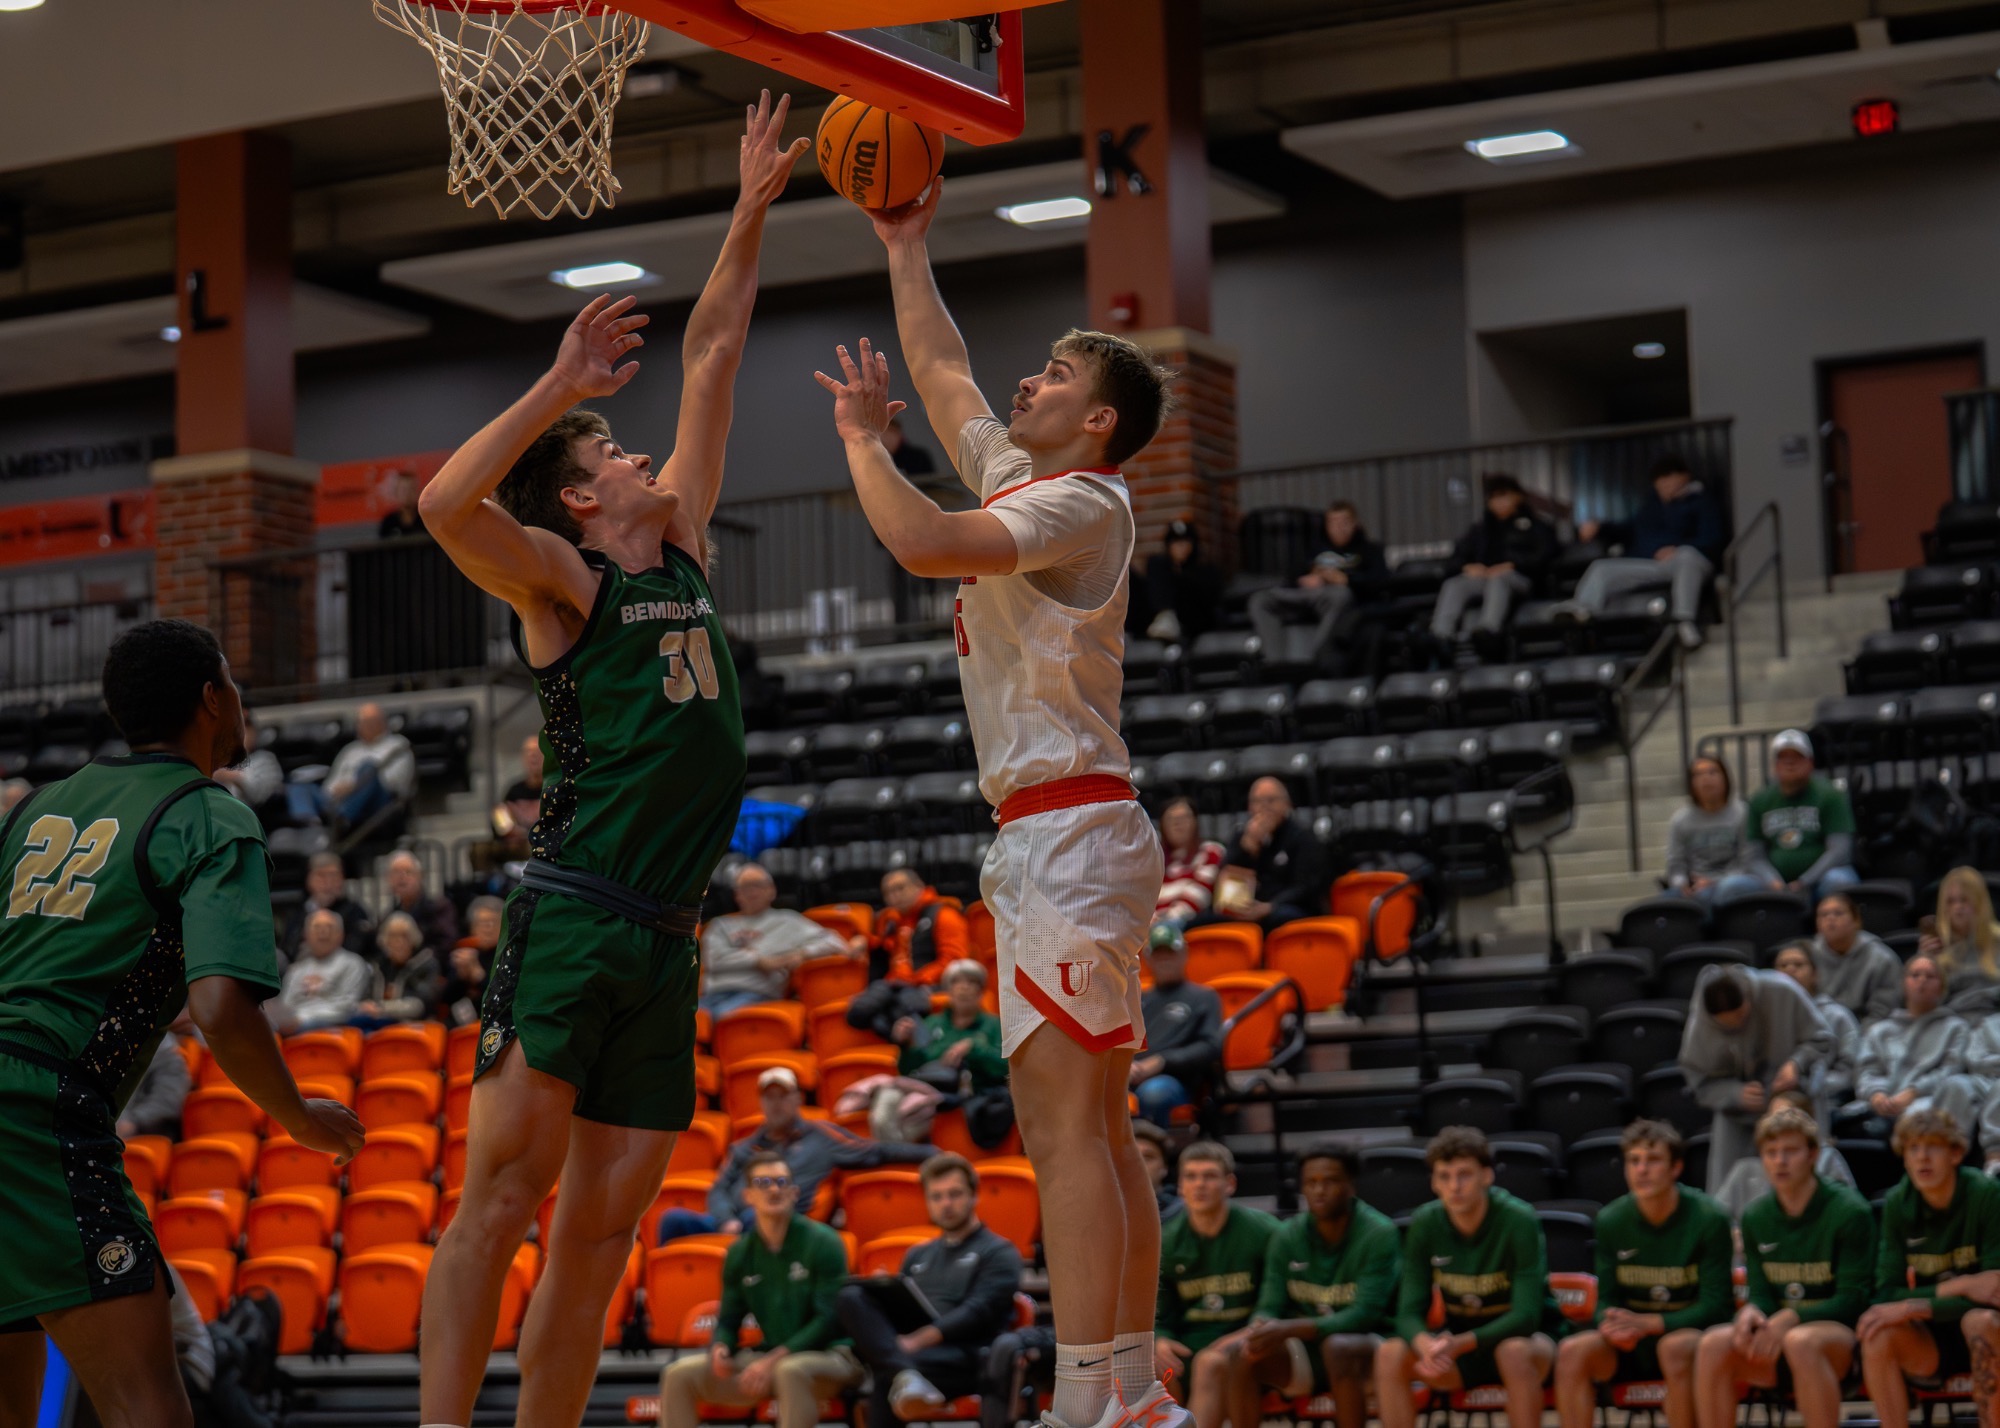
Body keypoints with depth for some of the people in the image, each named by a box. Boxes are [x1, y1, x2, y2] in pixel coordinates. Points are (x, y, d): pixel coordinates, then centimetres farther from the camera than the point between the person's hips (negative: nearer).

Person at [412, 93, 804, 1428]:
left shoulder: (680, 547, 19)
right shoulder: (561, 581, 1)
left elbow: (711, 358, 23)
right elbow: (446, 504, -20)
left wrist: (754, 211, 22)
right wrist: (558, 388, -17)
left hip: (667, 942, 7)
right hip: (574, 918, -7)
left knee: (604, 1227, 5)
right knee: (503, 1192, -12)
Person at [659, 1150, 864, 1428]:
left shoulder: (822, 1243, -8)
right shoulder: (740, 1253, 8)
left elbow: (829, 1319, -14)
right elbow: (729, 1320, 12)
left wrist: (773, 1361, -22)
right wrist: (720, 1348, -13)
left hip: (829, 1356, -6)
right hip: (770, 1360, 6)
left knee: (790, 1370, -41)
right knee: (679, 1374, -8)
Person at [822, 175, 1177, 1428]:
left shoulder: (1080, 501, -9)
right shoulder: (1023, 482, 18)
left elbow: (924, 543, -26)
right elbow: (943, 368, 32)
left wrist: (861, 436, -11)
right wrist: (903, 244, 34)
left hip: (1067, 837, -10)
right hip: (1062, 836, 10)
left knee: (1064, 1127, -15)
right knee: (1098, 1128, 9)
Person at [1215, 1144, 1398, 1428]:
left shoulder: (1379, 1233, -12)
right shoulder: (1287, 1236, 2)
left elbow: (1365, 1314, -21)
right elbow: (1269, 1307, -1)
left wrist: (1289, 1329, -32)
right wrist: (1261, 1330, -28)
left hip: (1364, 1351, -4)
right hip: (1304, 1355, 4)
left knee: (1337, 1346, -38)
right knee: (1238, 1352, -22)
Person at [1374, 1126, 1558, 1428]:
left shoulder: (1519, 1221, -22)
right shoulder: (1425, 1225, -10)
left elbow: (1525, 1316, -25)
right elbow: (1409, 1313, -12)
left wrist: (1459, 1344, -39)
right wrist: (1426, 1345, -37)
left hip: (1523, 1337, -4)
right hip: (1460, 1340, 4)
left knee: (1514, 1352, -38)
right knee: (1390, 1354, -23)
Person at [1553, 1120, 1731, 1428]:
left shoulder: (1709, 1219, -11)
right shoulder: (1610, 1220, 0)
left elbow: (1715, 1305, -13)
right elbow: (1606, 1298, 4)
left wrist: (1647, 1324, -26)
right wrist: (1613, 1325, -22)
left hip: (1693, 1332, -3)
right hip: (1632, 1344, 3)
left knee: (1675, 1347, -38)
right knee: (1572, 1352, -24)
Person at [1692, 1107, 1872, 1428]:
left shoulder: (1850, 1212, -6)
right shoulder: (1756, 1217, 10)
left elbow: (1853, 1298, -9)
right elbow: (1759, 1292, 9)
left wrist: (1791, 1319, -24)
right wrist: (1751, 1313, -17)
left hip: (1839, 1335, -4)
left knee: (1800, 1341, -40)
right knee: (1715, 1343, -27)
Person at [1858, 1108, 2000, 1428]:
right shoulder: (1898, 1204, -3)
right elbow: (1887, 1294, -6)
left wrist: (1914, 1307, -26)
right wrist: (1954, 1289, -23)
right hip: (1932, 1341, 3)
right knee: (1878, 1334, -27)